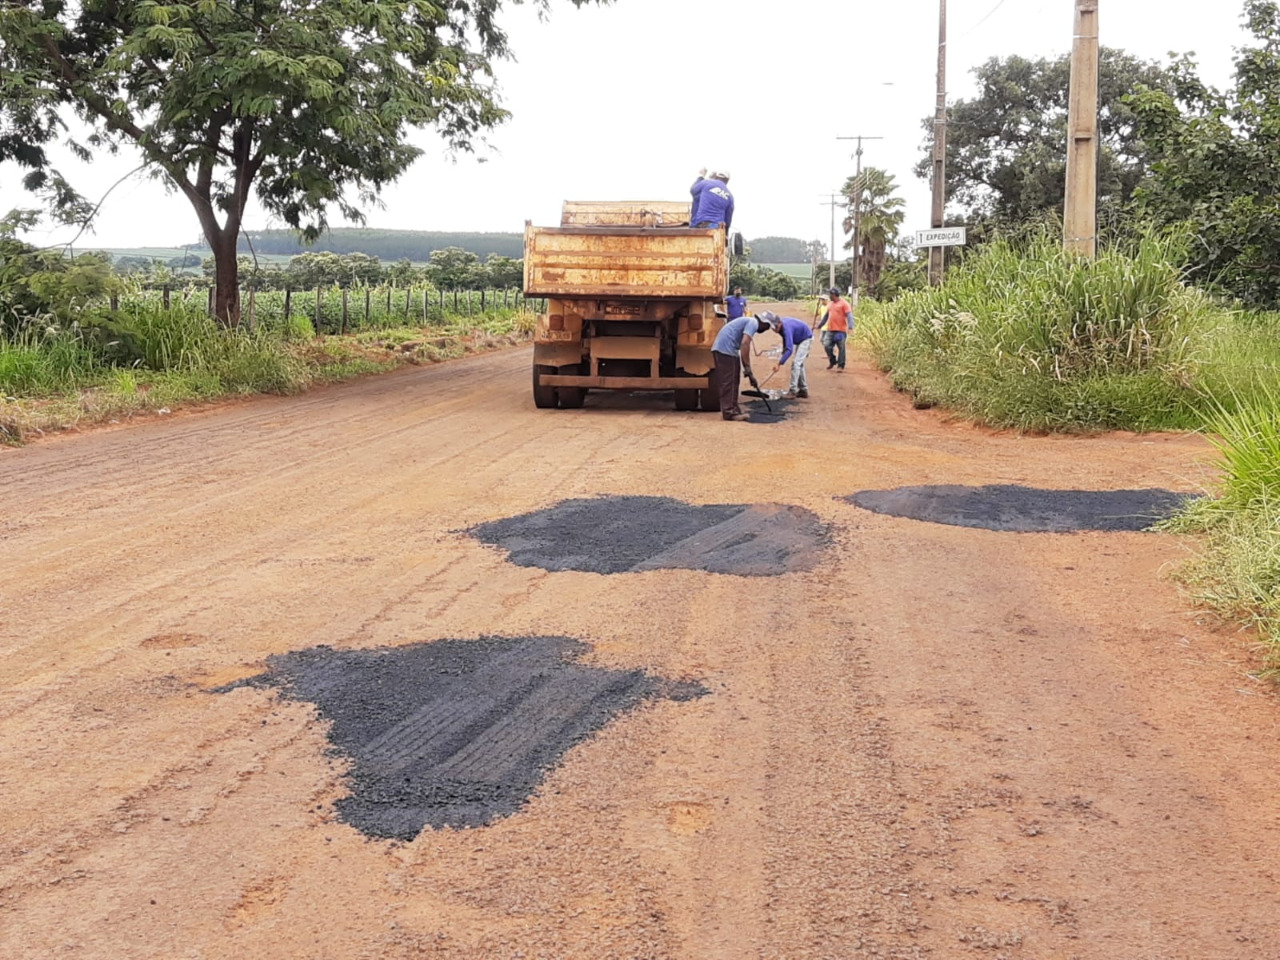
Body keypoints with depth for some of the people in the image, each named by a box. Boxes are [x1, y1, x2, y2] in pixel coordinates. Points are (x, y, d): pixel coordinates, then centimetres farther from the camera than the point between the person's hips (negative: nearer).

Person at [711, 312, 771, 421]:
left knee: (732, 382, 15)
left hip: (719, 348, 10)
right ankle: (729, 412, -5)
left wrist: (746, 368, 22)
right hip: (726, 350, -10)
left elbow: (743, 344, 26)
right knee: (729, 382, -7)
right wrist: (747, 367, -15)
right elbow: (745, 343, -19)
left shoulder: (748, 321, 25)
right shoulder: (753, 323, -6)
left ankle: (732, 409, 20)